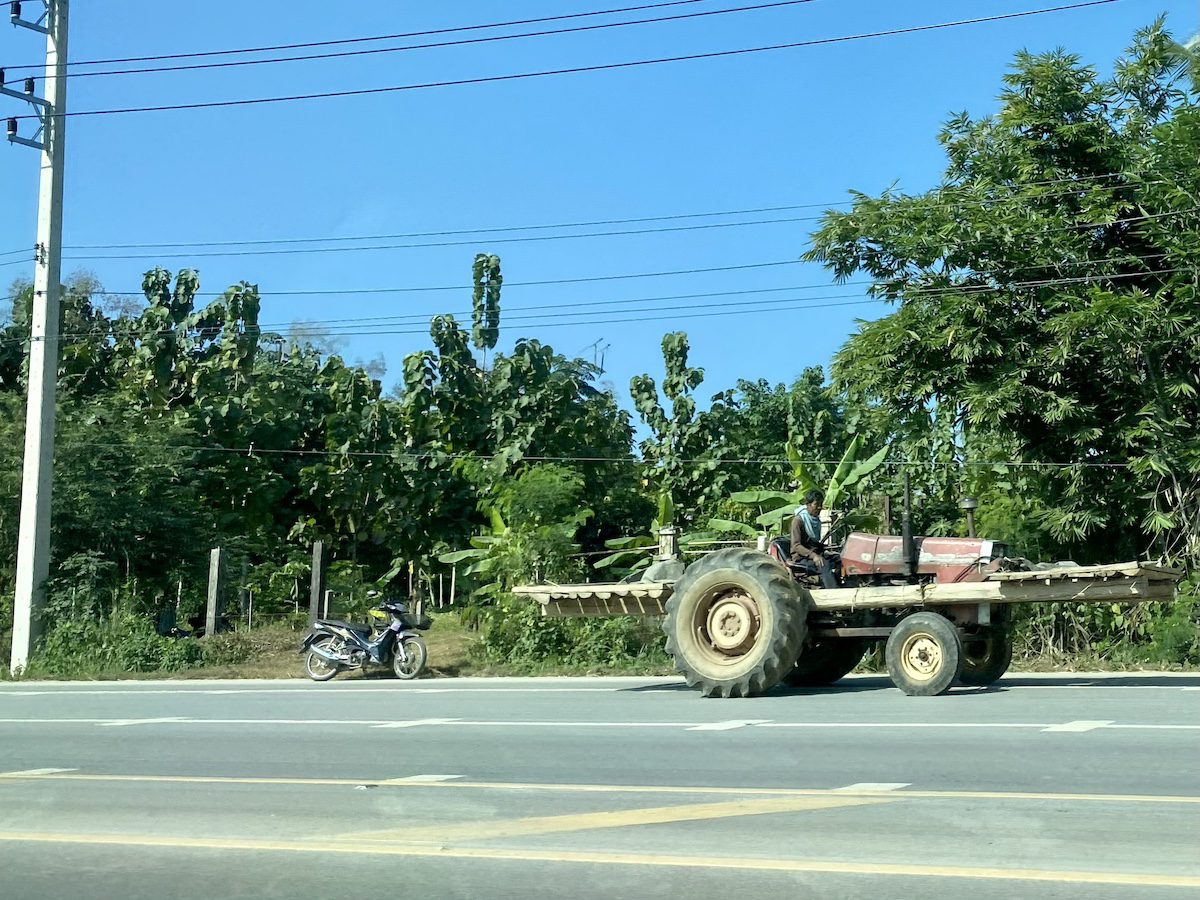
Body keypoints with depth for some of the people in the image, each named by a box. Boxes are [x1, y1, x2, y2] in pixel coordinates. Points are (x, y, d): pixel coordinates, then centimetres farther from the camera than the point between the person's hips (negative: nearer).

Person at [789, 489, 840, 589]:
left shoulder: (816, 520, 17)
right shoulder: (798, 520, -9)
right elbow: (796, 545, -17)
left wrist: (824, 549, 8)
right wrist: (813, 555, -30)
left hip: (815, 554, 8)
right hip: (802, 557, -8)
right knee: (824, 564, -35)